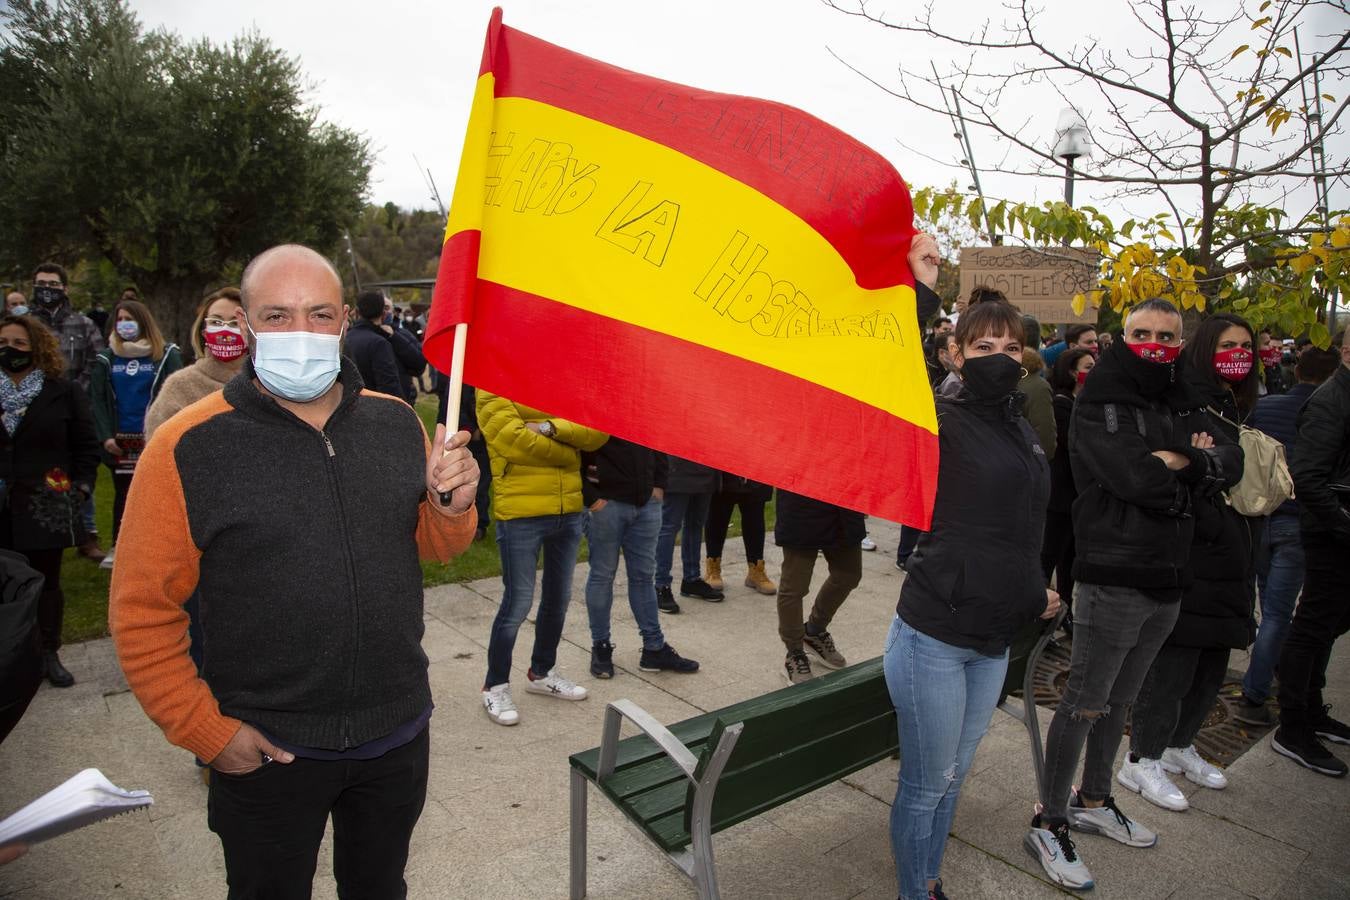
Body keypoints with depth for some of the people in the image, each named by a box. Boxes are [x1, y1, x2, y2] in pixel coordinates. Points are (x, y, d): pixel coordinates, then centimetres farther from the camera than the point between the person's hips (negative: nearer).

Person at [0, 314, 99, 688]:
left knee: (47, 581, 8)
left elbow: (86, 447, 2)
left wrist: (80, 490, -5)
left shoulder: (65, 392, 0)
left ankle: (49, 654, 19)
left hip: (45, 507, -2)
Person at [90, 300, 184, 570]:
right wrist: (105, 436, -4)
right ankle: (117, 547, 21)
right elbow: (97, 399, 6)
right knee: (122, 493, 11)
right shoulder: (107, 358, 8)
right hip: (120, 440, 3)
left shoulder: (166, 355, -2)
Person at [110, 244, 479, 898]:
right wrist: (206, 731, -10)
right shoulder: (188, 446, -14)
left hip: (398, 733, 4)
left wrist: (451, 504, -13)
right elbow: (142, 610, -10)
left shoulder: (397, 421, -2)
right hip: (267, 750, -3)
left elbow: (433, 545, 8)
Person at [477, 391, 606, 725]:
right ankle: (495, 687, 20)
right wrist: (569, 451, -8)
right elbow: (515, 440, -19)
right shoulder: (494, 387, -4)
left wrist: (550, 427, -17)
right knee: (518, 602, 1)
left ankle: (542, 673, 36)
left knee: (559, 598, 16)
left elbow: (597, 432, -2)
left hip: (569, 511, 6)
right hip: (520, 513, -6)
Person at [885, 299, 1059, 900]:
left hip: (993, 638, 7)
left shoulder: (1023, 431, 11)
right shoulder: (943, 421, -10)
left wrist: (1034, 591, 21)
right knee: (926, 784, 7)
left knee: (952, 777, 20)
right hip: (934, 638, -7)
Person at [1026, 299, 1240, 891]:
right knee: (1085, 704, 0)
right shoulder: (1099, 405, -9)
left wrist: (1176, 460, -16)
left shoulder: (1184, 407, 13)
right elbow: (1138, 479, -22)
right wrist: (1194, 465, -5)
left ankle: (1093, 801, 36)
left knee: (1119, 700, 19)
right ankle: (1048, 824, 13)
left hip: (1166, 580, 7)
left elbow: (1232, 464, 1)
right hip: (1113, 579, -7)